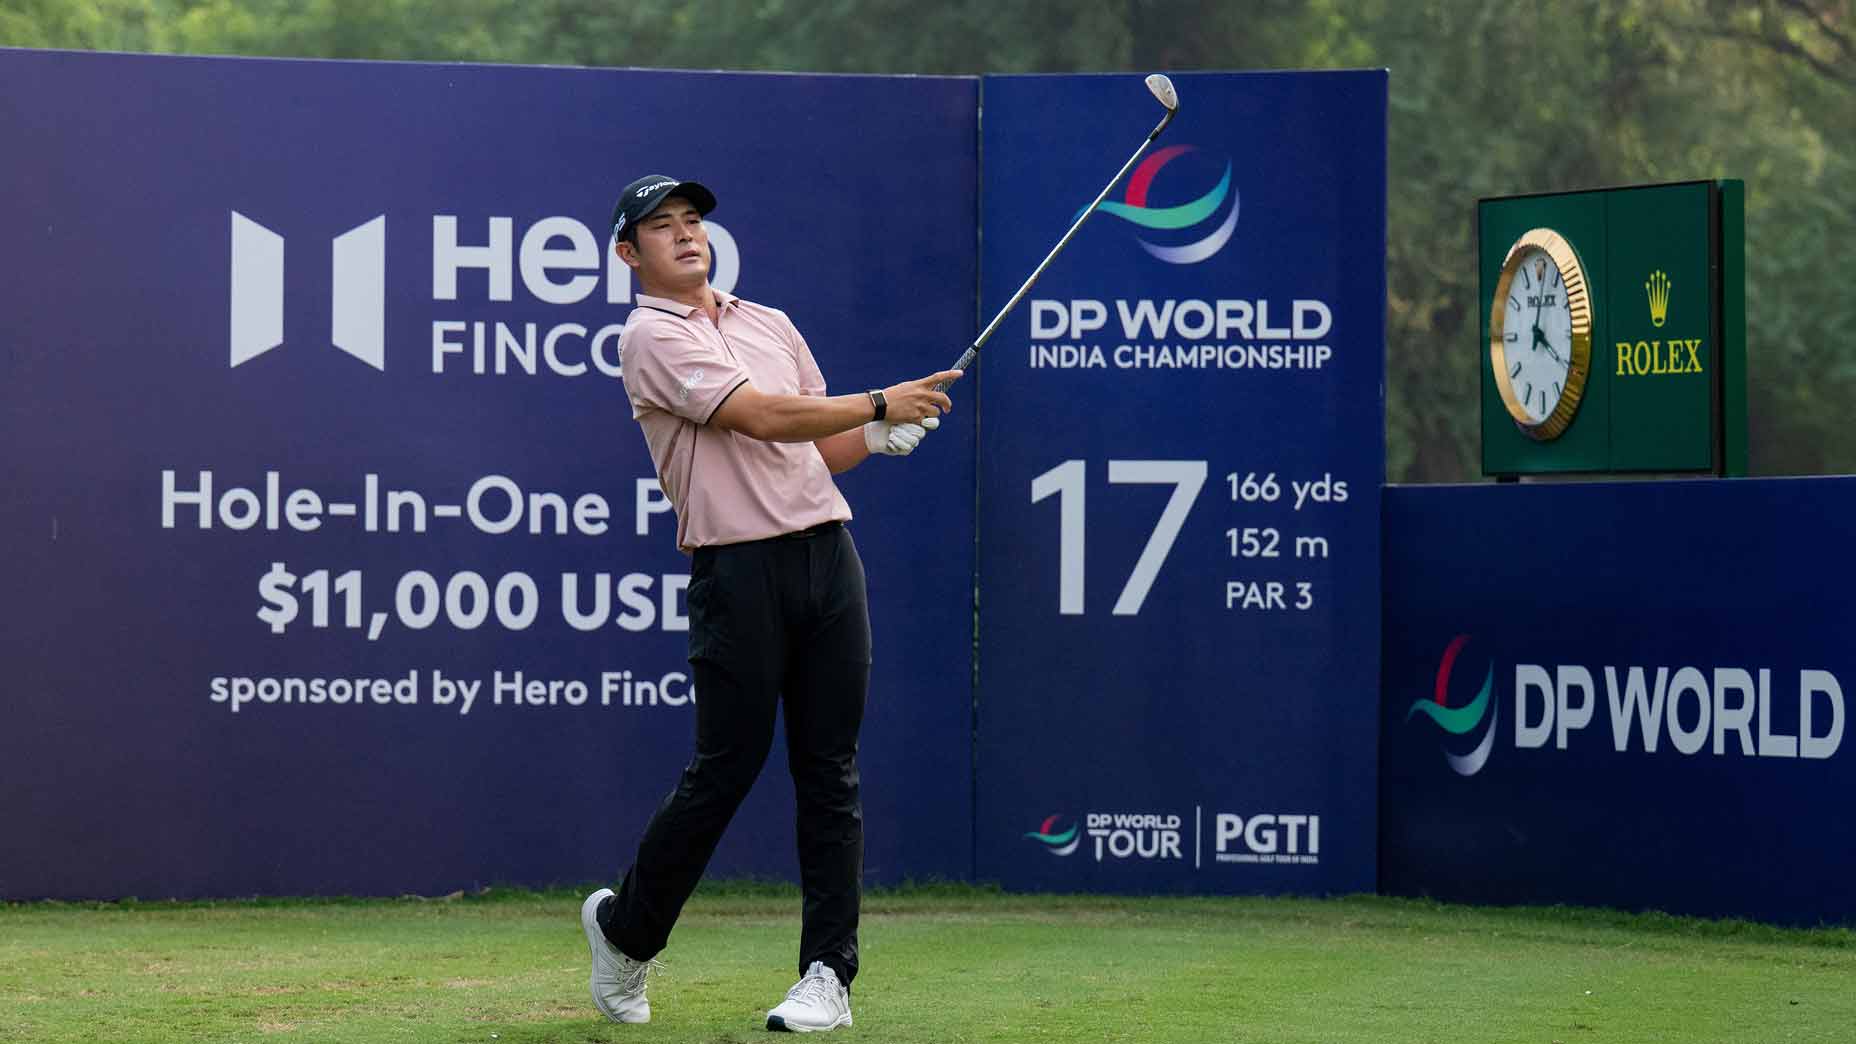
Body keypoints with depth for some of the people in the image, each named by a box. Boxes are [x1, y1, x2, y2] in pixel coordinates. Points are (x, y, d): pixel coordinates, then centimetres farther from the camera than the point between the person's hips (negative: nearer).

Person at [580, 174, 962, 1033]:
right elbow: (763, 418, -14)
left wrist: (884, 438, 1)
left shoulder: (771, 324, 19)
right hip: (738, 567, -6)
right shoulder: (651, 338, -3)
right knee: (725, 768, -3)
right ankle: (625, 929, 18)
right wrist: (880, 403, -16)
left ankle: (828, 975, 4)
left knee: (830, 771, 1)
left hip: (828, 552, 6)